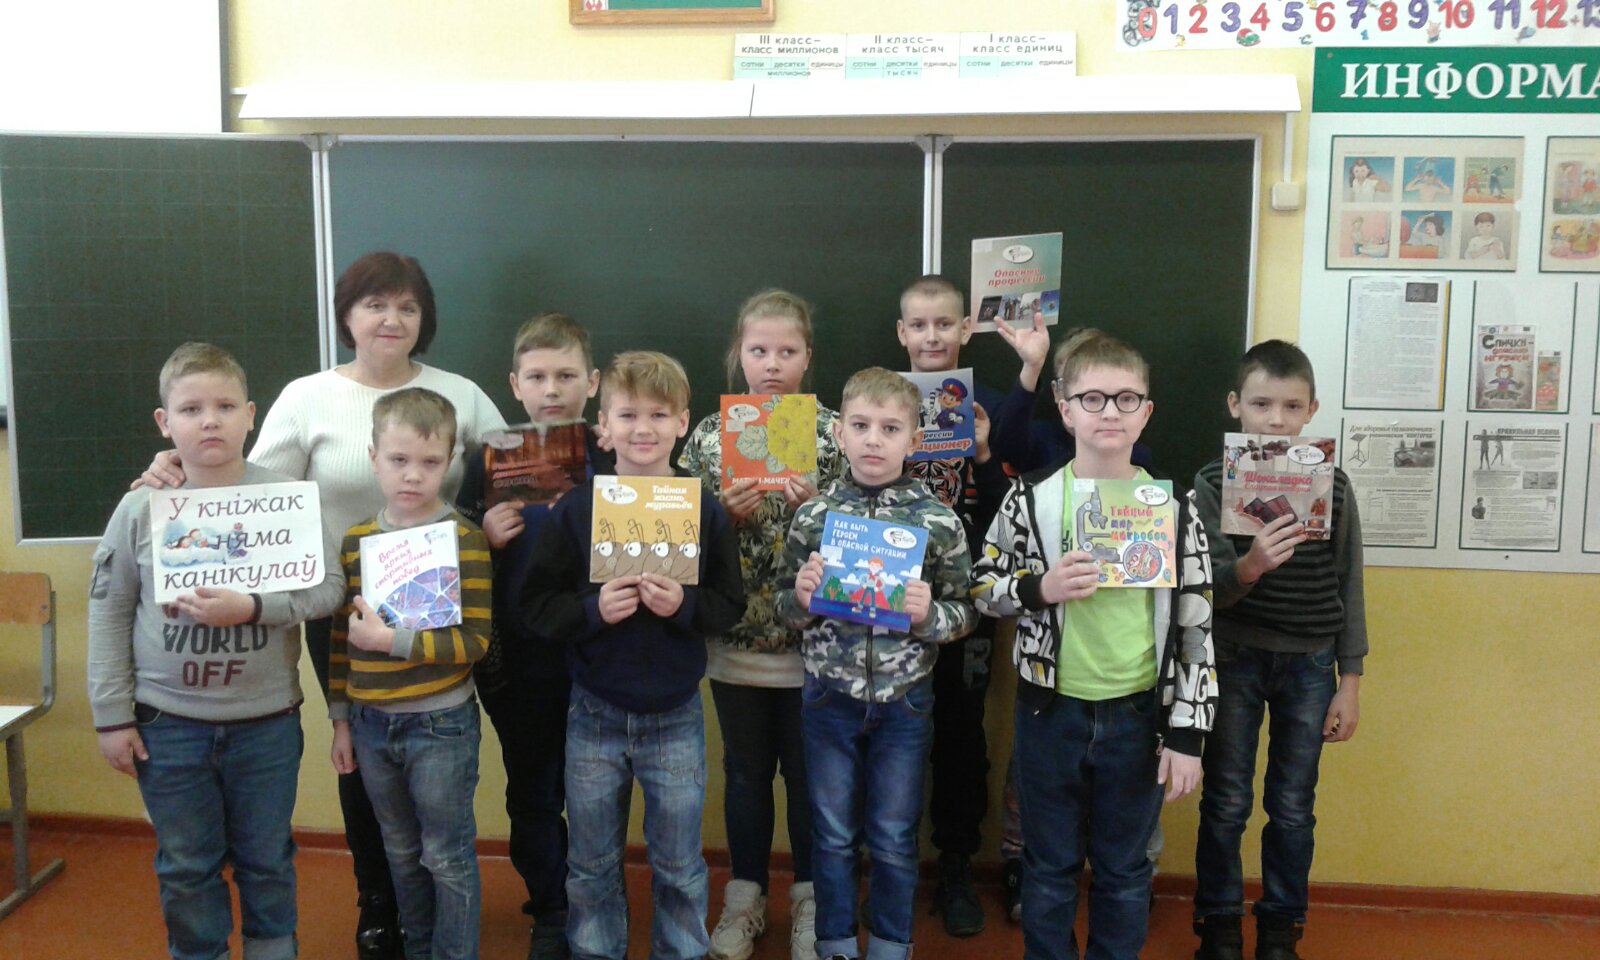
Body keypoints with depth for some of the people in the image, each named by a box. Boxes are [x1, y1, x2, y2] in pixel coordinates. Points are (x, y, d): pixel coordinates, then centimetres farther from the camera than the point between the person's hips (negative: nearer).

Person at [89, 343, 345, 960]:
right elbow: (109, 614, 0)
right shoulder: (141, 508, -5)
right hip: (168, 724, 1)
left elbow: (328, 587, -11)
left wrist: (252, 608, -26)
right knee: (186, 868, 16)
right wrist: (112, 716, 0)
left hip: (267, 721, -1)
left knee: (267, 861, 16)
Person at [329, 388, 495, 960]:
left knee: (448, 859, 7)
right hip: (371, 725, 5)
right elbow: (340, 637, 9)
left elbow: (475, 640, -16)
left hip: (441, 725, -5)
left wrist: (393, 641, -22)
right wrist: (341, 720, 10)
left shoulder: (464, 538, -12)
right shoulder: (355, 541, 3)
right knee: (402, 856, 21)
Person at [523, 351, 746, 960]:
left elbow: (731, 607, -3)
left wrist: (684, 607, -21)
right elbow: (535, 607, -5)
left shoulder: (705, 513, -4)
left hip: (676, 718, 0)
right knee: (592, 868, 16)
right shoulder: (575, 510, -5)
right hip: (594, 715, 1)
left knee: (680, 869, 13)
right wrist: (593, 609, -21)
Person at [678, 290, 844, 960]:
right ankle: (745, 897, 32)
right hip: (736, 641, 2)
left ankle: (809, 897, 30)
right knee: (745, 773, 15)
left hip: (810, 640, -1)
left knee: (808, 773, 12)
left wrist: (814, 507, -21)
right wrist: (726, 513, -16)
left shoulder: (832, 431, -3)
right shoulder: (709, 434, 1)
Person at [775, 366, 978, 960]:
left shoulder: (940, 521, -6)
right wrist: (801, 596, -17)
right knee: (833, 834, 14)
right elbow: (785, 609, 5)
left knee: (894, 839, 14)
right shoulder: (812, 515, -3)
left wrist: (928, 615, -20)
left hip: (904, 701, -1)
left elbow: (964, 615, 0)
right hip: (829, 697, 1)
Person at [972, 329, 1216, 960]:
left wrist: (1186, 732, -4)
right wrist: (1039, 588, -18)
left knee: (1125, 869, 15)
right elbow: (982, 587, 2)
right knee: (1050, 865, 14)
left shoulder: (1173, 506, -4)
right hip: (1051, 710, 0)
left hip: (1136, 715, 1)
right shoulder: (1032, 499, -6)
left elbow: (1195, 626, -2)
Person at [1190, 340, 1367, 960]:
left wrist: (1350, 682, 3)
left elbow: (1348, 586, 3)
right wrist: (1247, 567, -35)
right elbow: (1206, 588, -13)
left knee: (1292, 808, 11)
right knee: (1225, 804, 9)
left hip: (1310, 664, 1)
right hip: (1235, 659, -1)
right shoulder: (1213, 483, -8)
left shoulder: (1333, 486, -3)